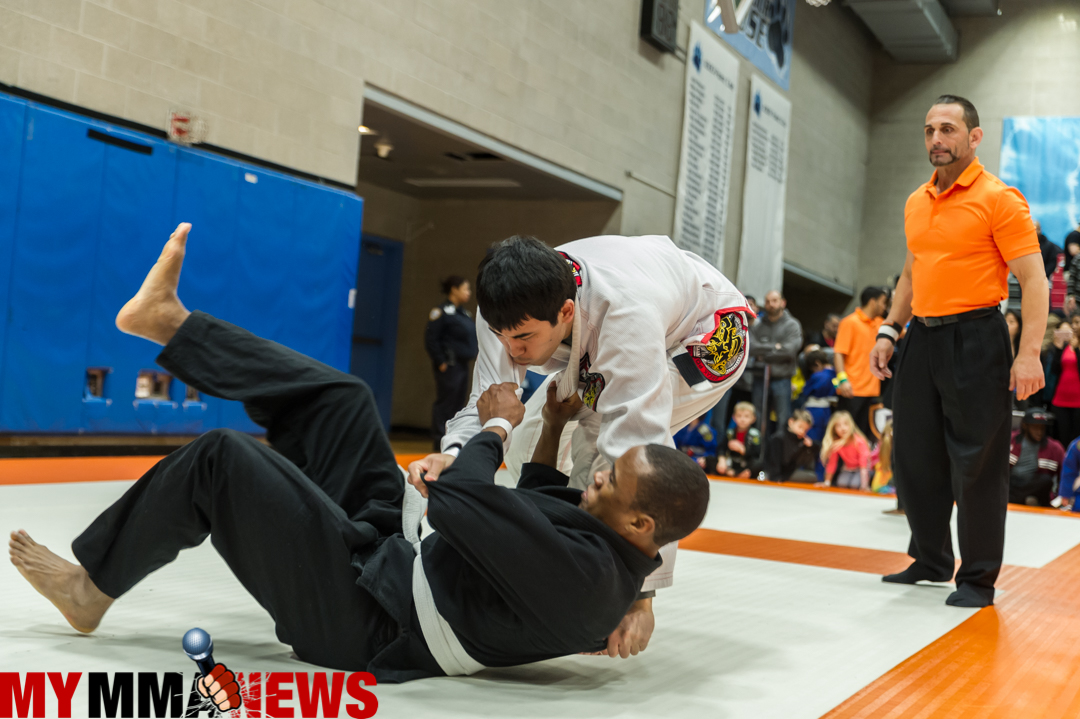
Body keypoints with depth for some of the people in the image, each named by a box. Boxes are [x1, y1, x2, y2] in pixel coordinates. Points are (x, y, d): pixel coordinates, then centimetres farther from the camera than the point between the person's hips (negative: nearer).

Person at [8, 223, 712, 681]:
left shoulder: (586, 575, -33)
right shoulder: (617, 555, -3)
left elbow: (457, 498, -33)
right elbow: (547, 510, 19)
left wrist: (500, 426, -15)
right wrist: (551, 431, 12)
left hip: (360, 611, -9)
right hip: (398, 548, 9)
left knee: (222, 459, -12)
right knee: (341, 396, 8)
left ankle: (93, 586, 12)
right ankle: (170, 321, 20)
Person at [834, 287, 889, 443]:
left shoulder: (878, 323, 15)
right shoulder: (850, 322, -7)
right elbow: (839, 353, -13)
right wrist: (842, 379, -26)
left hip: (872, 391, 7)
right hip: (852, 391, -7)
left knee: (866, 437, 8)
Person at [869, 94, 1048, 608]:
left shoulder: (998, 198, -8)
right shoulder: (916, 203, 13)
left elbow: (1033, 279, -12)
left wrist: (1028, 354, -20)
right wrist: (889, 331, 14)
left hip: (975, 339, -7)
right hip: (923, 339, 7)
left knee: (976, 461, -2)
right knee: (913, 455, 11)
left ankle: (979, 578, 11)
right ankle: (931, 560, 28)